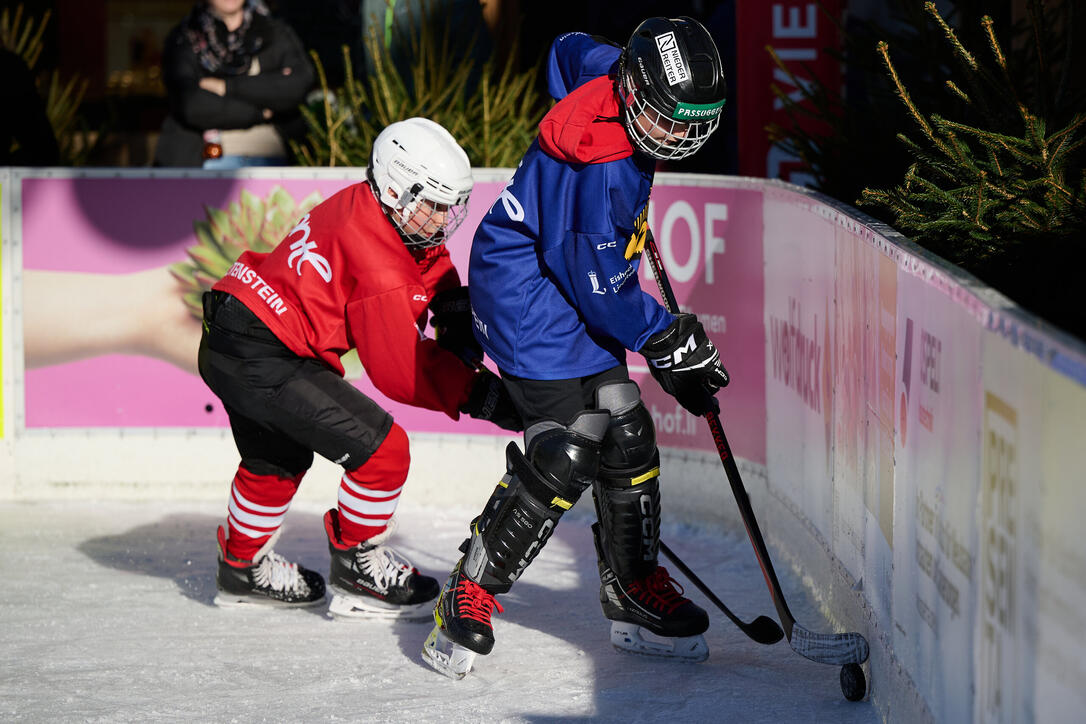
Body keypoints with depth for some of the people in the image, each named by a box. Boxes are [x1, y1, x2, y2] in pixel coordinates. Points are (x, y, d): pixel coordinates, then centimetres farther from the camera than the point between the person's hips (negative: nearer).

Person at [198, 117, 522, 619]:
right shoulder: (379, 266, -22)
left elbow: (431, 269, 17)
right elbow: (401, 369, -19)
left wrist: (454, 306, -3)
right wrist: (479, 394, -15)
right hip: (262, 359, -11)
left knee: (280, 458, 31)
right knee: (381, 448, -8)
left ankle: (244, 566, 49)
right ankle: (358, 574, 8)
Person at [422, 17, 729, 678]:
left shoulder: (616, 77, -5)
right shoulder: (604, 169, -30)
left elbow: (573, 50, 21)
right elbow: (600, 287, -23)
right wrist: (672, 340, -12)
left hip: (569, 283, 10)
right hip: (528, 291, -10)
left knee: (625, 435, 8)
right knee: (564, 454, -18)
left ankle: (636, 592, 20)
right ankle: (469, 598, -9)